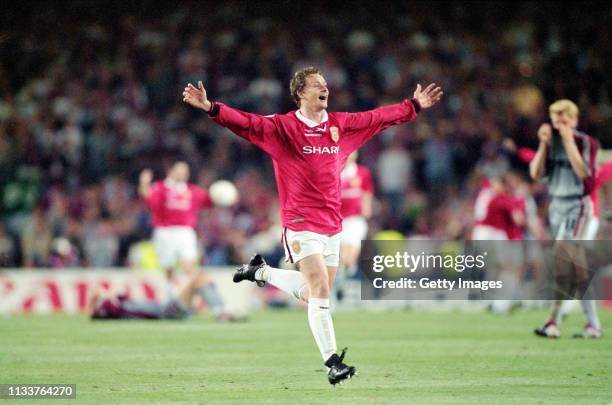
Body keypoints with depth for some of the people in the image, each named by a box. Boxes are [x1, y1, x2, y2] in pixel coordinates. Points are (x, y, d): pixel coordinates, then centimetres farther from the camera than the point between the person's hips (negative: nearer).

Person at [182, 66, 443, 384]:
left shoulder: (340, 125, 9)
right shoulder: (282, 127, -6)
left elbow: (379, 118, 20)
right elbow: (246, 123, -18)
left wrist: (415, 105, 24)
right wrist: (211, 108, -34)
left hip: (332, 224, 6)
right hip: (301, 224, -6)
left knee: (314, 295, 11)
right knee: (320, 290, -15)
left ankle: (262, 272, 34)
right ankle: (332, 362, -11)